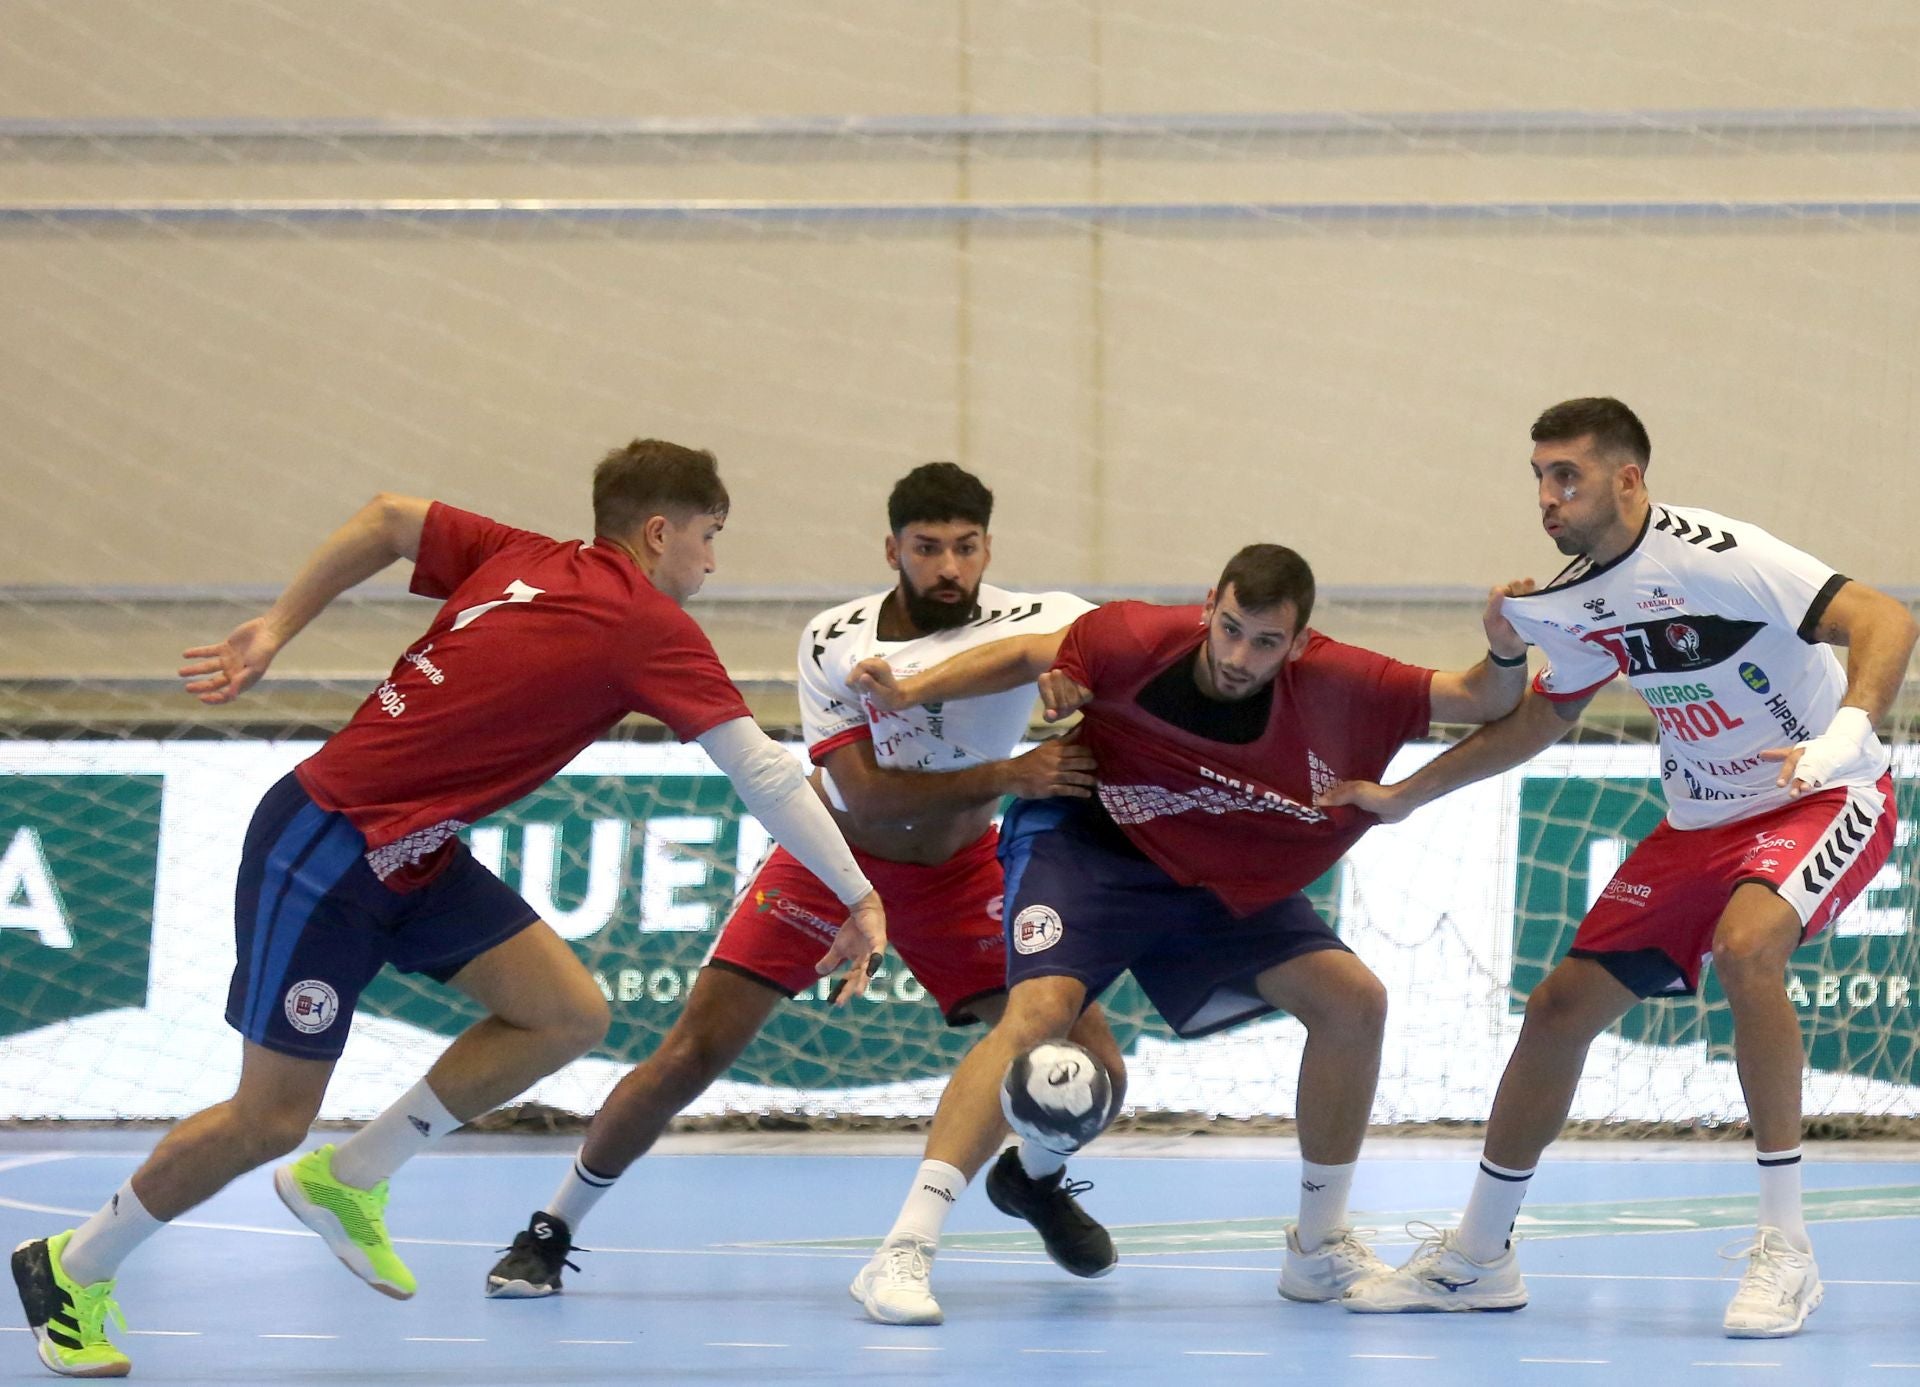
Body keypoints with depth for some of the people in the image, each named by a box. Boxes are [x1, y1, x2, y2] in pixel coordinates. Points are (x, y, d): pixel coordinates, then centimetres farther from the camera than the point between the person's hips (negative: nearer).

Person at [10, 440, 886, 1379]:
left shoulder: (525, 560, 5)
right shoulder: (651, 629, -16)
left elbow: (388, 519, 14)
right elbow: (762, 774, -16)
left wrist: (276, 629, 19)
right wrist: (859, 898, -10)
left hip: (415, 860, 9)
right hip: (323, 852, -9)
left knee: (569, 1017, 0)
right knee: (271, 1120, -2)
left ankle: (347, 1180, 13)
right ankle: (72, 1271, 18)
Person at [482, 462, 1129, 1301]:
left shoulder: (1030, 623, -22)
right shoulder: (834, 642, -21)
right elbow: (866, 795, -27)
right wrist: (1007, 775, -38)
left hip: (960, 872, 1)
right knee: (693, 1054, -11)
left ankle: (1034, 1179, 28)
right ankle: (550, 1232, 7)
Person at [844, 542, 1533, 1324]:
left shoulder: (1336, 685, -20)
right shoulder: (1141, 642, -26)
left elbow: (1481, 702, -15)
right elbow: (1027, 656, -8)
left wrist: (1506, 656, -37)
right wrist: (909, 692, -18)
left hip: (1222, 883, 4)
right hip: (1085, 847, -4)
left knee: (1354, 1001, -6)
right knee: (1040, 1011, -28)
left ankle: (1319, 1249, 12)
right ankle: (902, 1256, -32)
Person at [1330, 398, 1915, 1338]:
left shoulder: (1710, 555, -24)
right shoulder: (1575, 602, -1)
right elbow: (1543, 716, 19)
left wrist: (1843, 737, -46)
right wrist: (1402, 796, 18)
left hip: (1824, 799, -8)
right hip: (1703, 819, 8)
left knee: (1745, 946, -35)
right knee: (1562, 1003, 2)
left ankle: (1785, 1251, -27)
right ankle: (1476, 1257, 19)